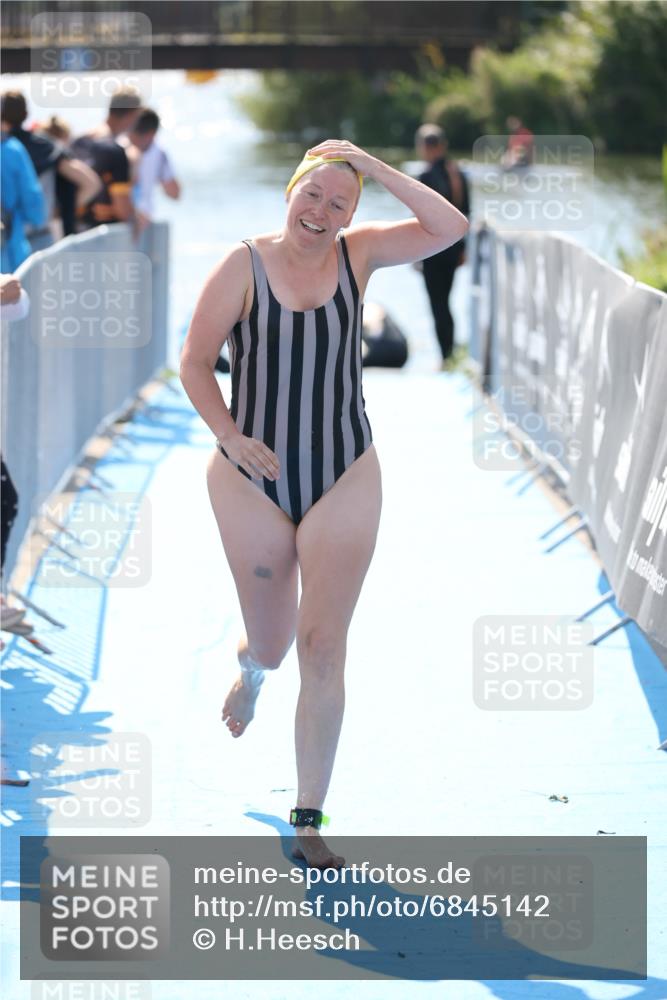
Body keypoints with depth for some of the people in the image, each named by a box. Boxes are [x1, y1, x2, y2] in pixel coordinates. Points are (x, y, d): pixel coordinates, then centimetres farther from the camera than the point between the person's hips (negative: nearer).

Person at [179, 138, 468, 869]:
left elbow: (449, 228, -14)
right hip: (253, 481, 0)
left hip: (344, 481, 0)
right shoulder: (244, 265, -7)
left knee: (322, 646, -5)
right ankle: (251, 668, 56)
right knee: (272, 644, 13)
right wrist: (229, 435, -19)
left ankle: (308, 823, 2)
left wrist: (372, 167, -16)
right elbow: (195, 361, -5)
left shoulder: (356, 253, -2)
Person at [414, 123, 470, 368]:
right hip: (454, 246, 7)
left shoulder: (427, 177, -15)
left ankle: (447, 358, -2)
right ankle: (451, 354, 22)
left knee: (438, 305, 0)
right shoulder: (459, 174, 5)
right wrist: (463, 248, 16)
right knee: (444, 302, 18)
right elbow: (466, 213, 9)